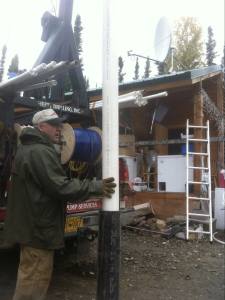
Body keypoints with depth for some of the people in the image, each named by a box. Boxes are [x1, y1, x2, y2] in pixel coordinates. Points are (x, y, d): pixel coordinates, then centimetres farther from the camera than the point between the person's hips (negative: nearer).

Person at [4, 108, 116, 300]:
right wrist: (96, 187, -17)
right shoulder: (40, 152, -21)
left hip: (29, 223, 11)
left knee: (30, 274, 25)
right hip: (37, 226, -11)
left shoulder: (29, 148, 15)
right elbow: (61, 187, -24)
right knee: (36, 277, 1)